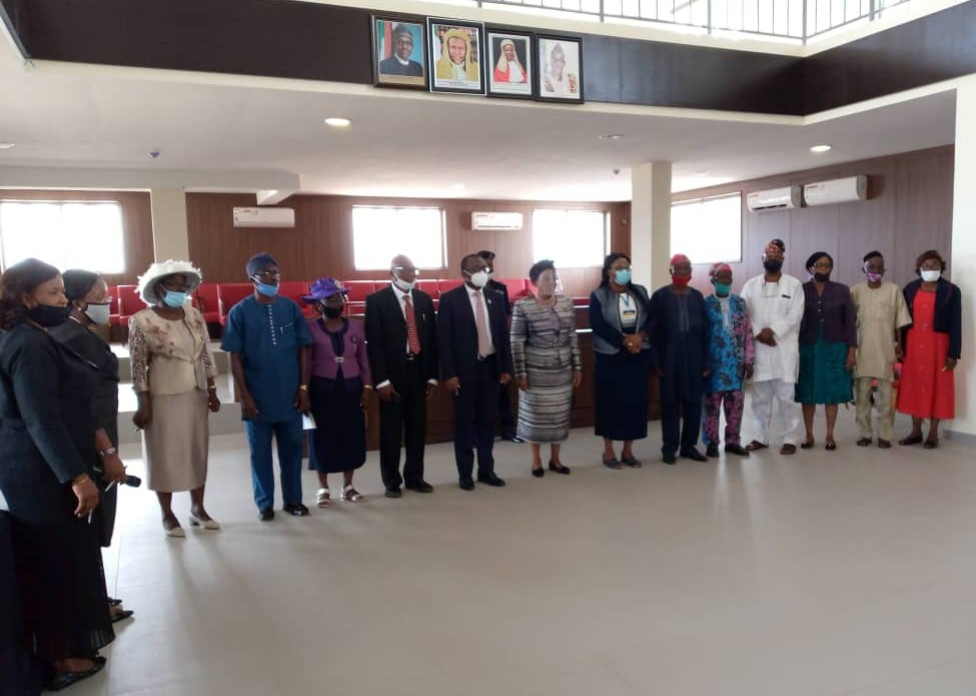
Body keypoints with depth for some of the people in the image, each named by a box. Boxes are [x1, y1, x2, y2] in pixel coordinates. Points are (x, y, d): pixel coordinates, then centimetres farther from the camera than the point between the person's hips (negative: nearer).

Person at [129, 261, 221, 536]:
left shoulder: (194, 315, 4)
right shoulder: (142, 320, -10)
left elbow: (207, 356, 8)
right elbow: (138, 367, -10)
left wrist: (212, 391, 7)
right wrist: (143, 405, -12)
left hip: (195, 394, 5)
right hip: (162, 397, -5)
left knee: (198, 450, 12)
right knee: (164, 454, 6)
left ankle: (198, 508, 26)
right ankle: (167, 514, 20)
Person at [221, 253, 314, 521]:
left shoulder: (291, 308, 0)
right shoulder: (240, 312, -6)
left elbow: (303, 349, 4)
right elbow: (235, 357, -4)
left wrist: (303, 387, -1)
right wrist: (244, 396, -8)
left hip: (290, 395, 2)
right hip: (258, 397, -2)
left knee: (292, 448, 11)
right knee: (260, 451, 10)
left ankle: (293, 499, 26)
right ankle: (265, 503, 25)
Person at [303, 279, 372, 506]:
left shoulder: (356, 326, 3)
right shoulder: (310, 329, -6)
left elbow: (363, 359, 7)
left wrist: (366, 386, 3)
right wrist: (305, 390, -6)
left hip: (351, 387, 3)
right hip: (322, 388, -3)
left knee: (352, 436, 7)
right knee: (323, 437, 5)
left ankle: (348, 486, 21)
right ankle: (323, 488, 19)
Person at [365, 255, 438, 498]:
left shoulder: (424, 299, 10)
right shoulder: (376, 301, -5)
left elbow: (432, 338, 10)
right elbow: (373, 343, -8)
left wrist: (432, 375, 6)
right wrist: (381, 380, -14)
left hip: (418, 372, 4)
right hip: (392, 374, -4)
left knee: (417, 428, 11)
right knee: (391, 431, 5)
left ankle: (414, 477, 24)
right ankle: (392, 481, 17)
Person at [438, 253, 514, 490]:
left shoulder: (495, 298, 7)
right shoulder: (450, 299, -7)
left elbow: (503, 334, 9)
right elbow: (444, 340, -10)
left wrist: (506, 368, 5)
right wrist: (449, 374, -14)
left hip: (490, 367, 4)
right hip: (464, 369, -4)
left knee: (488, 420, 12)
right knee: (465, 421, 6)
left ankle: (486, 470, 23)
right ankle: (465, 473, 18)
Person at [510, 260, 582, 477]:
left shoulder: (566, 303, 3)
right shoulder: (523, 306, -10)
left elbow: (573, 337, 7)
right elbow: (517, 342, -10)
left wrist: (577, 367, 6)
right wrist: (520, 373, -12)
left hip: (562, 372, 4)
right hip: (536, 372, -4)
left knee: (559, 414, 11)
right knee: (535, 414, 7)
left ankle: (555, 458, 26)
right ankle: (536, 459, 22)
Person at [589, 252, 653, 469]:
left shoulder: (640, 292, 9)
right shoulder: (598, 296, -3)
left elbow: (651, 318, 4)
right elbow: (598, 325, -13)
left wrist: (640, 336, -15)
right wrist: (624, 341, -18)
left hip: (638, 356, 4)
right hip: (610, 357, -4)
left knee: (635, 401, 5)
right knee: (610, 402, 1)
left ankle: (628, 451, 17)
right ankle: (608, 451, 13)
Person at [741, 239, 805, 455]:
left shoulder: (794, 285, 4)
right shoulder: (751, 285, 10)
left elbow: (795, 315, -6)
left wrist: (773, 330, -17)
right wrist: (757, 333, -12)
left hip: (785, 348, -2)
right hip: (758, 348, 2)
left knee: (786, 396, -1)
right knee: (760, 397, 8)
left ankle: (789, 439, 8)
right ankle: (761, 437, 18)